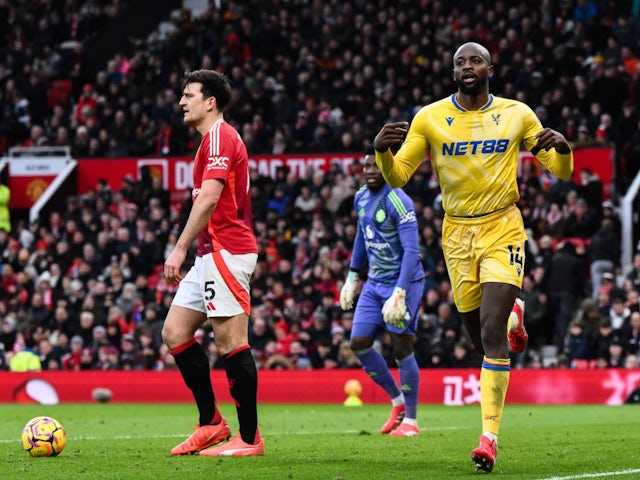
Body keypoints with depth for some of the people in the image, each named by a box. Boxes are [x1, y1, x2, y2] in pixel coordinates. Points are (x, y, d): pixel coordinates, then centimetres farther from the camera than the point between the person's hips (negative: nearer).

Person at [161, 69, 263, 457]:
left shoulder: (220, 136, -10)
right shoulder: (214, 139, 21)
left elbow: (209, 197, -21)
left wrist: (181, 249, -22)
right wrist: (189, 251, 23)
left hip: (226, 250, -11)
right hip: (212, 254, 11)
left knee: (231, 340, -9)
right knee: (175, 332, 8)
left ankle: (249, 438, -5)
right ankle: (212, 423, 11)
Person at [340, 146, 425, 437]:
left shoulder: (398, 202, -19)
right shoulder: (361, 198, 6)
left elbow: (412, 251, -24)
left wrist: (399, 295, -31)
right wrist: (352, 277, 24)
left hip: (404, 282, -8)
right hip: (375, 283, 8)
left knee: (402, 348, -6)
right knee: (359, 342, 2)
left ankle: (410, 419, 6)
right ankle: (397, 401, 19)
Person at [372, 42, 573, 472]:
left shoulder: (516, 114, 2)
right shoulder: (429, 118, 2)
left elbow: (561, 170, 7)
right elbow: (397, 177, 2)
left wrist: (561, 147, -16)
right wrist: (382, 150, -19)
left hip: (503, 230, -2)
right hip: (457, 235, 2)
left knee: (491, 334, -17)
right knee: (481, 339, 8)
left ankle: (490, 435, -14)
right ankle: (512, 316, 46)